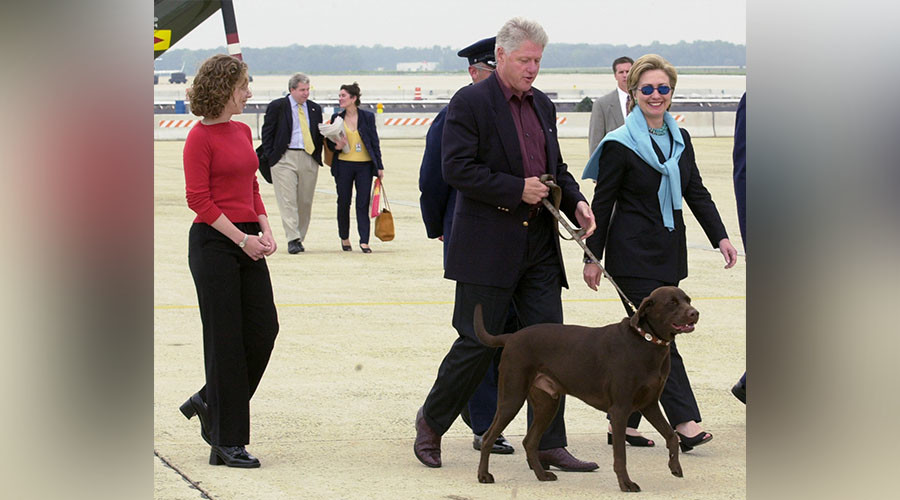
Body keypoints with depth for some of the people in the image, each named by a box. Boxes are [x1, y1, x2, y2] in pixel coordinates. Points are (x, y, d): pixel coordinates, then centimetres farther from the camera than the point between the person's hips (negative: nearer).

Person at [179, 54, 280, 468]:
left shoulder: (242, 132, 13)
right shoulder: (201, 137, -11)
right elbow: (199, 200, -14)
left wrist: (264, 231, 4)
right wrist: (241, 238, -17)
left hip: (247, 241, 8)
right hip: (213, 243, -8)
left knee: (264, 329, 4)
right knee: (225, 340, -4)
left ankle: (209, 402, 24)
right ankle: (227, 442, 3)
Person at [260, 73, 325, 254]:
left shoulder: (314, 109, 14)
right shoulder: (277, 106, 1)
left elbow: (319, 135, 20)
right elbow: (267, 132, 2)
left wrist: (318, 156, 9)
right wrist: (271, 157, -5)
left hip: (309, 159, 4)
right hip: (285, 158, -4)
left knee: (305, 201, 4)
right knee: (288, 200, -10)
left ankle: (299, 237, 14)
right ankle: (293, 239, -14)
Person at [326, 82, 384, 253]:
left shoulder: (367, 117, 2)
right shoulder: (337, 118, 6)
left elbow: (375, 142, 4)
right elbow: (330, 142, 13)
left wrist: (379, 167, 2)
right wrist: (335, 146, -11)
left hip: (365, 165, -2)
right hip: (343, 165, 2)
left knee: (363, 203, -4)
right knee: (343, 202, 6)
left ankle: (364, 241, -4)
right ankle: (344, 238, 22)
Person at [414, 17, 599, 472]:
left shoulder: (542, 106, 14)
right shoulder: (470, 103, -8)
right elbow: (456, 168, -16)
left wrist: (575, 202, 3)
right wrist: (517, 190, -17)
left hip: (539, 245, 6)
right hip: (488, 244, -6)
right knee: (478, 342, -1)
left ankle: (549, 445, 5)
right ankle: (431, 422, 19)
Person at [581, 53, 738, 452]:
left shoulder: (679, 139, 11)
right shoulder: (620, 145, -7)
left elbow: (697, 192, 15)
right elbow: (602, 203, -5)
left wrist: (720, 237, 5)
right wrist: (592, 257, -6)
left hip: (669, 253, 7)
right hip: (634, 254, -7)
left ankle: (624, 423, 15)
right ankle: (685, 423, -14)